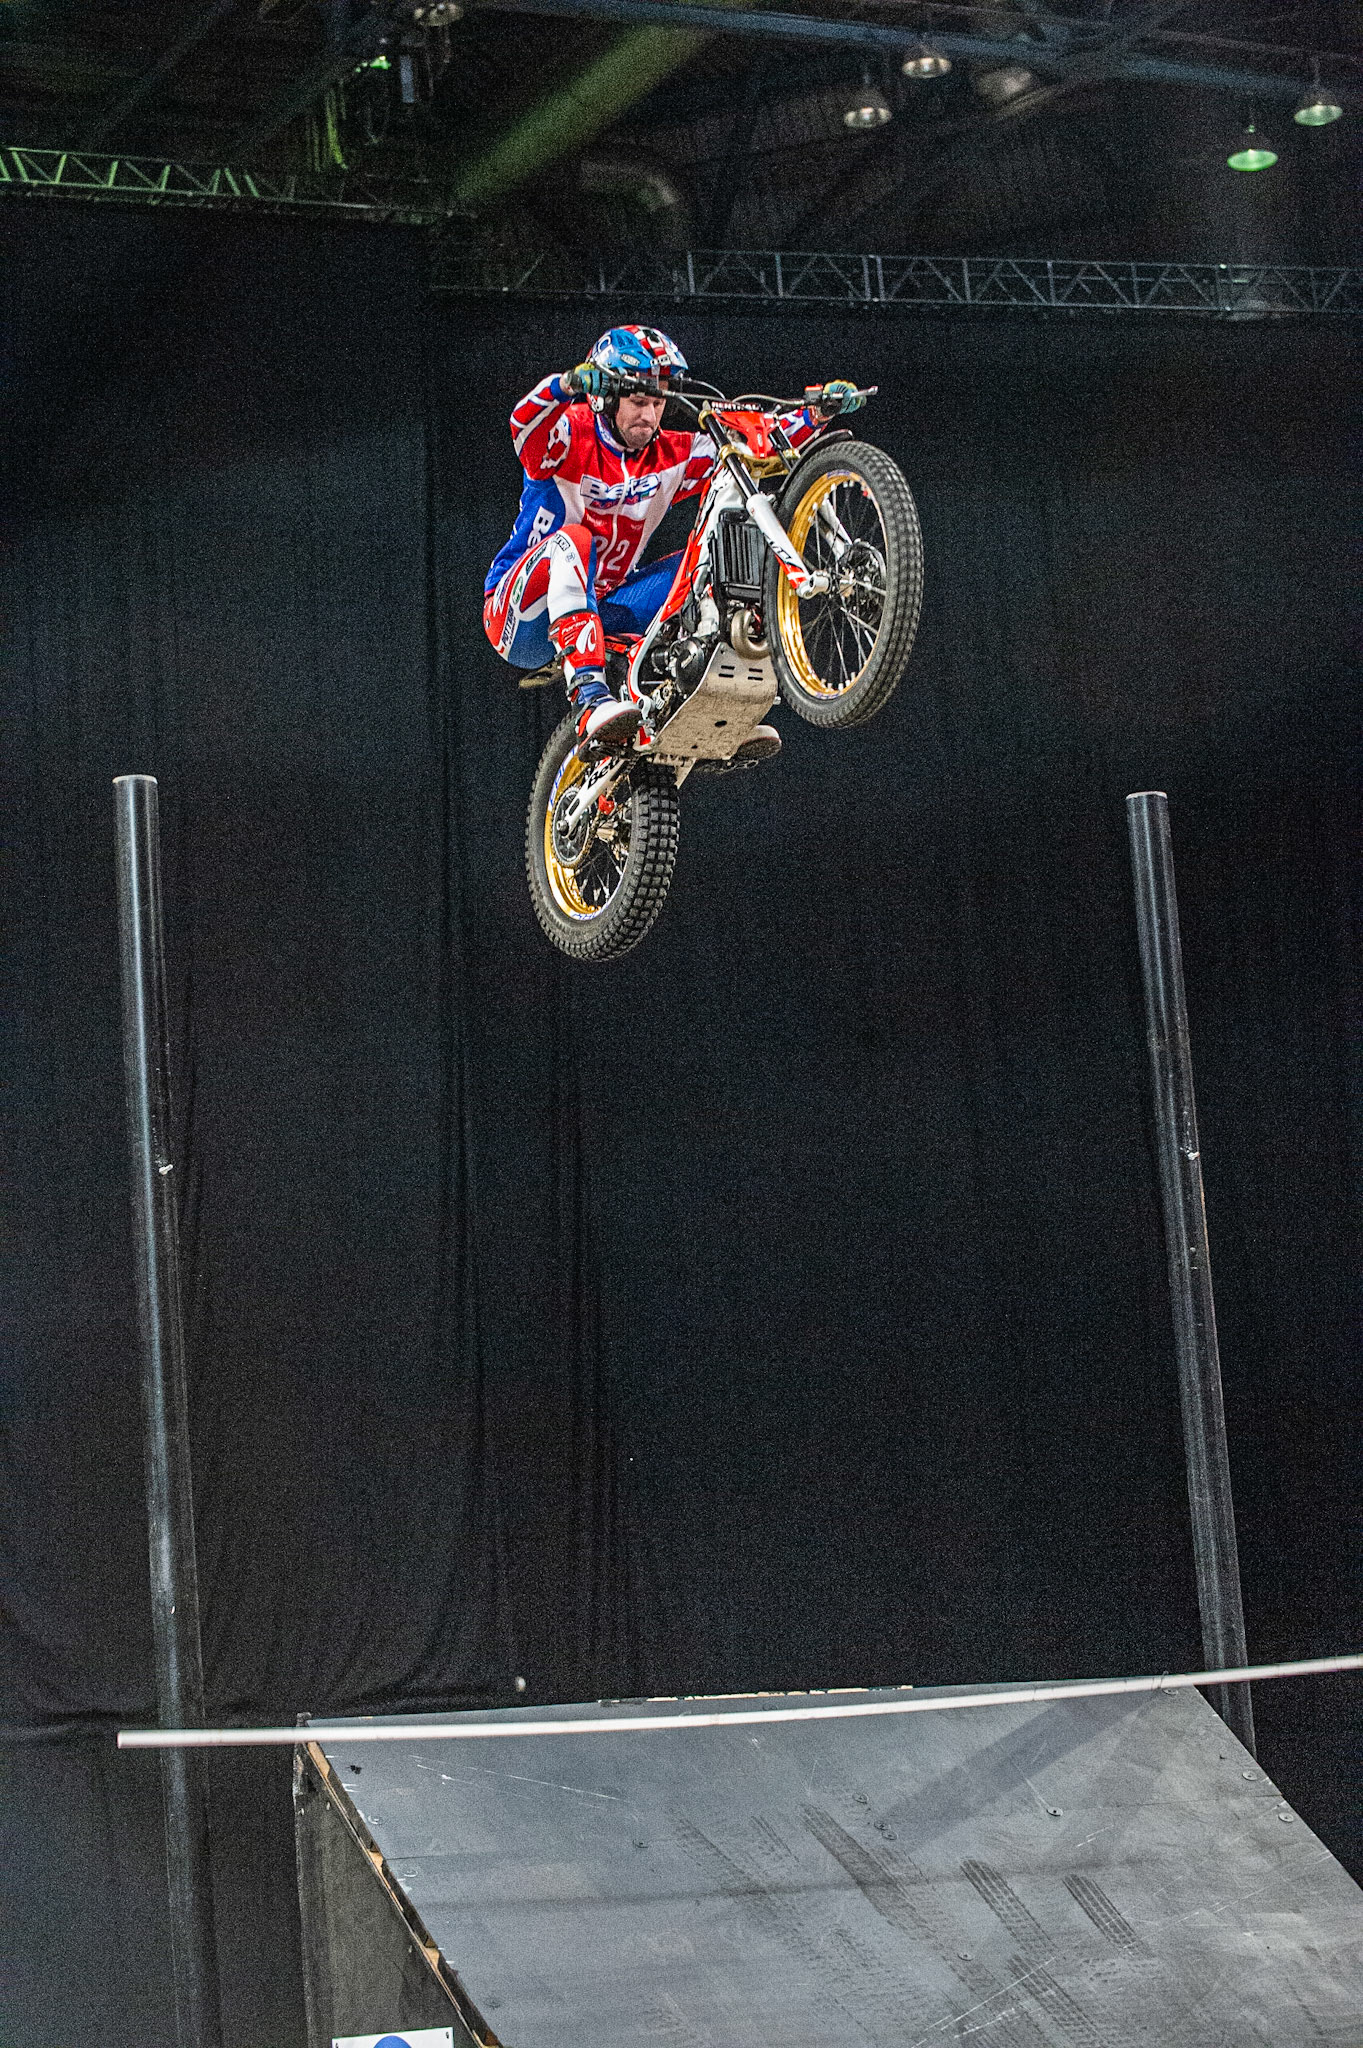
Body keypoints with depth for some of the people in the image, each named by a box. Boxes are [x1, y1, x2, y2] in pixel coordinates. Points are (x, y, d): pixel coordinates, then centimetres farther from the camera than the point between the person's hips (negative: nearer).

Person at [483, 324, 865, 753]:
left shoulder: (671, 456, 2)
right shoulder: (571, 436, -14)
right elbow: (525, 422, -37)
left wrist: (817, 414, -18)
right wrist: (569, 383, -58)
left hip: (599, 611, 6)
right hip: (521, 616, -6)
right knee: (573, 539, -35)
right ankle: (590, 701, -50)